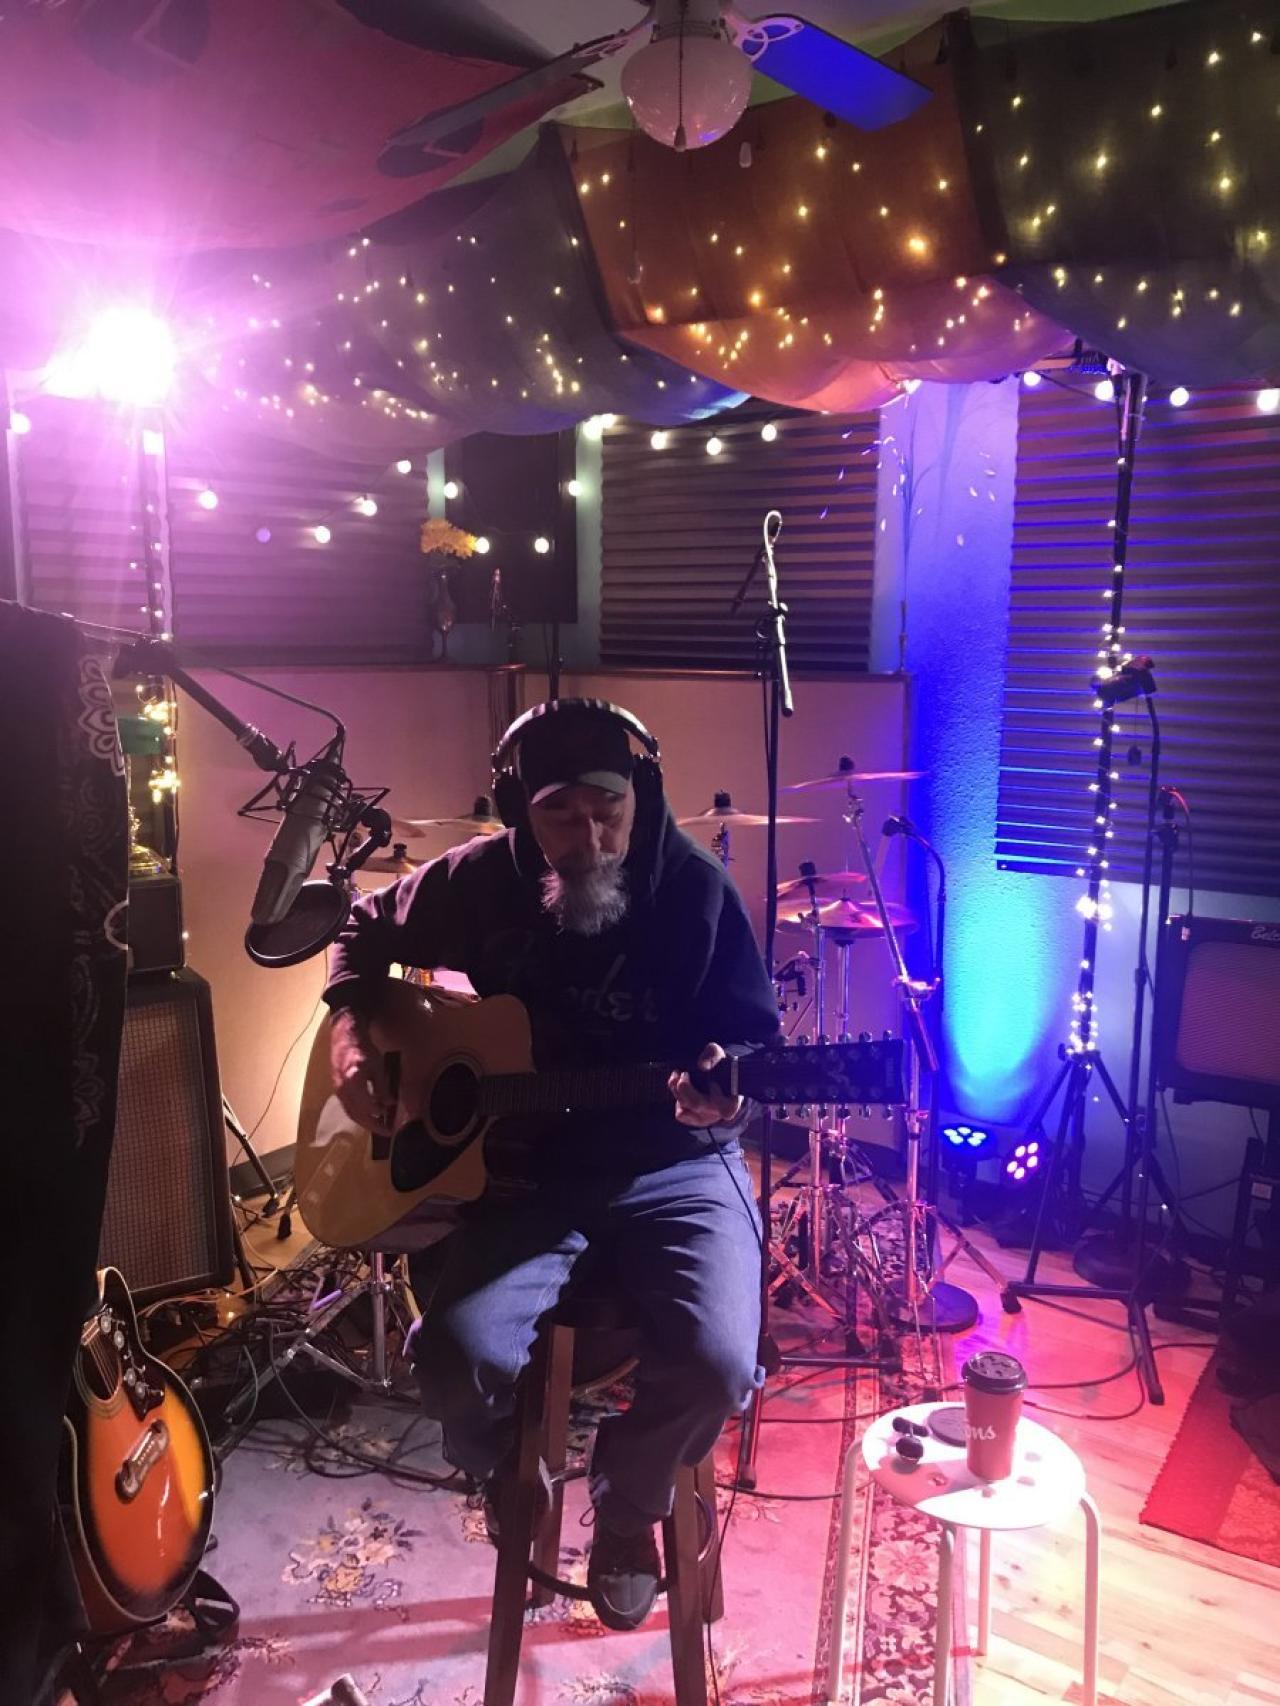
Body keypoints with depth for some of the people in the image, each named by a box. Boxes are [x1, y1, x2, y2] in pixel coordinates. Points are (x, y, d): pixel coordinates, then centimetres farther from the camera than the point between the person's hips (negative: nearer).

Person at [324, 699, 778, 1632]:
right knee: (460, 1352, -23)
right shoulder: (480, 879, -4)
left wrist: (726, 1087, -27)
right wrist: (353, 1032, -3)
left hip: (674, 1164, -1)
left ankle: (628, 1505, 15)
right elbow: (366, 934, 14)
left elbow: (757, 1035, -4)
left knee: (718, 1359, -24)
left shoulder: (699, 890, -9)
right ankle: (513, 1476, 17)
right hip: (524, 1169, 1)